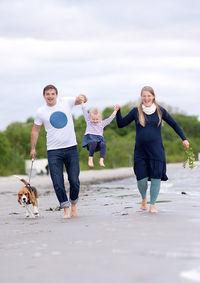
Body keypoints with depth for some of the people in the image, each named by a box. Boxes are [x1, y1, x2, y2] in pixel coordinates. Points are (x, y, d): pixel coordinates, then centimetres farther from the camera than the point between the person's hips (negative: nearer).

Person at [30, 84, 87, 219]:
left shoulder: (66, 102, 1)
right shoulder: (41, 112, 1)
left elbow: (80, 99, 0)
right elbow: (35, 131, 10)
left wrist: (82, 97, -25)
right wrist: (33, 148, 10)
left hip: (71, 148, 0)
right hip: (54, 151, 0)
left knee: (74, 180, 2)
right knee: (58, 183, -6)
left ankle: (73, 204, 24)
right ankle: (66, 209, 5)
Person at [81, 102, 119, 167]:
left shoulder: (102, 123, 21)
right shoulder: (88, 122, 18)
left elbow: (110, 119, 23)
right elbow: (85, 112, 22)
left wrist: (115, 111, 22)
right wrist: (82, 103, 25)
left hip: (99, 139, 2)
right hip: (90, 138, -2)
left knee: (103, 144, -33)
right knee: (93, 142, -39)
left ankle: (101, 160, -36)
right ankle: (90, 158, -31)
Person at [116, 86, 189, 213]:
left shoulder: (160, 111, 4)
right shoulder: (136, 112, 3)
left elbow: (174, 124, 14)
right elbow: (121, 124, 8)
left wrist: (184, 138, 11)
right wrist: (118, 112, -7)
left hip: (156, 151, 0)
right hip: (140, 152, 0)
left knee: (156, 178, -4)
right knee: (142, 179, -6)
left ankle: (152, 205, 13)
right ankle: (144, 199, 25)